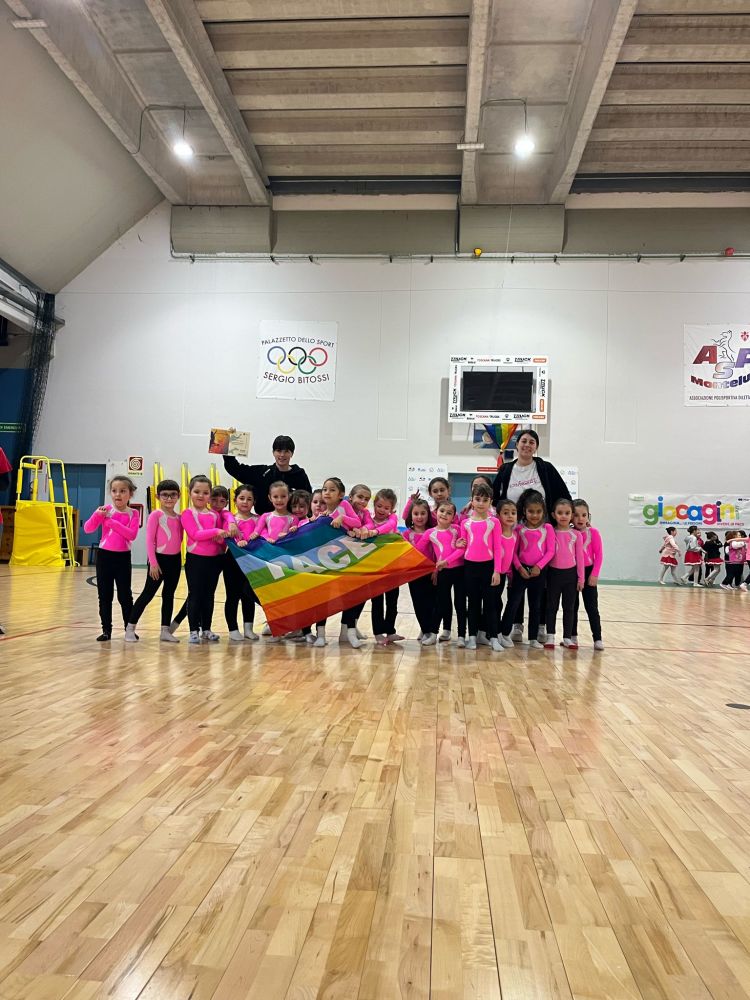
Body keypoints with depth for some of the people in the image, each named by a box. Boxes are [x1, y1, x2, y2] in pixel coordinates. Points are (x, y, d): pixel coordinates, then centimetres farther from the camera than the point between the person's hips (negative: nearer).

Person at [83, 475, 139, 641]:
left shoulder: (133, 514, -1)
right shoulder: (105, 509, -2)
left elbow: (131, 535, -17)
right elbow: (87, 529, -10)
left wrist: (112, 522, -20)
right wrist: (98, 515, -26)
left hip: (123, 557, 0)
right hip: (104, 555, 1)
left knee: (125, 595, 5)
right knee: (105, 596, 6)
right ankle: (106, 630, 15)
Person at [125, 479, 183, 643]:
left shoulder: (179, 517, 9)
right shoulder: (156, 515, -9)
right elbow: (149, 540, -12)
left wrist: (180, 558, 2)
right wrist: (153, 562, -15)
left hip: (175, 559, 6)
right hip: (160, 558, -6)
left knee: (169, 594, 10)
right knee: (148, 594, -1)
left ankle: (165, 630, 18)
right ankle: (130, 628, 10)